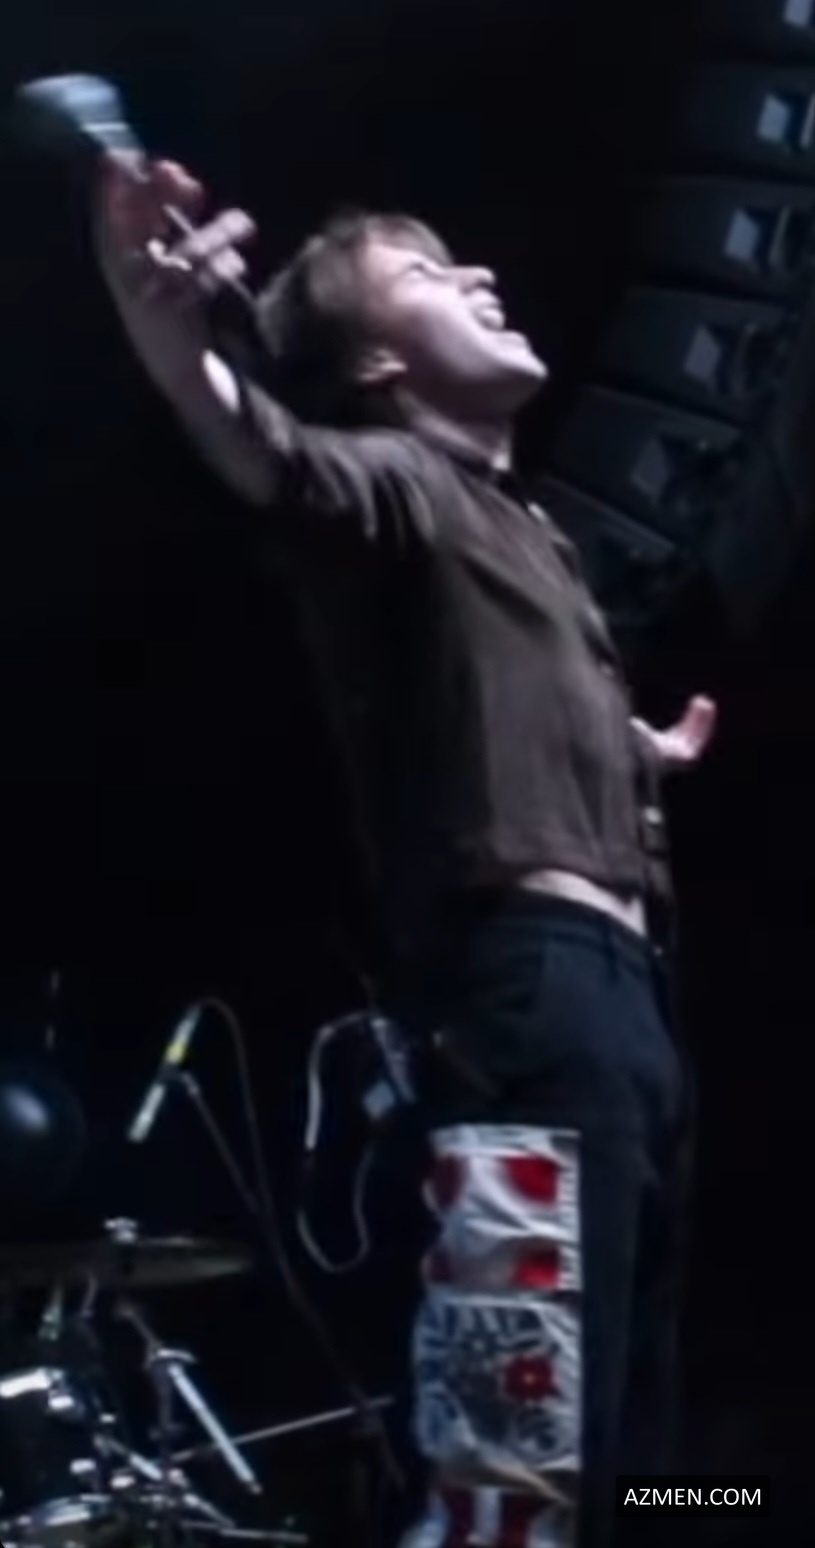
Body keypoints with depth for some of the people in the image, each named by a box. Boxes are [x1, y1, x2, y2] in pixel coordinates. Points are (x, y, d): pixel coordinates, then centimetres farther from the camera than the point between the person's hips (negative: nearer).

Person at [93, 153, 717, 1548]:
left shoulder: (518, 525, 27)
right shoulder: (399, 481, 1)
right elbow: (278, 462, -25)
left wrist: (651, 755, 66)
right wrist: (176, 352, -47)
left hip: (620, 979, 9)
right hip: (530, 975, -9)